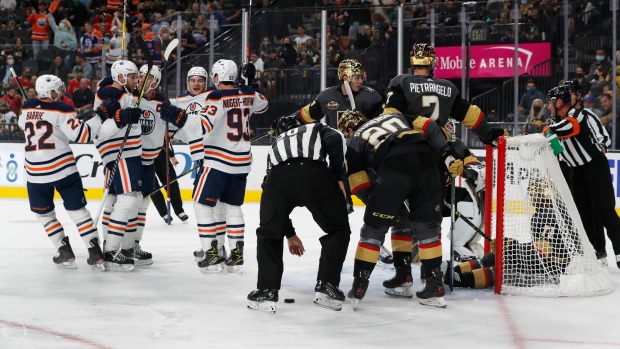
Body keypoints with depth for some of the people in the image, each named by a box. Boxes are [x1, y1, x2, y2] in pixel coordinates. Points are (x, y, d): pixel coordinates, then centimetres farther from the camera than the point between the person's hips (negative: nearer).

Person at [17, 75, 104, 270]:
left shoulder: (27, 108, 6)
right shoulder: (60, 110, -11)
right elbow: (82, 135, -19)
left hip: (35, 173, 3)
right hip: (63, 169, -3)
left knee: (44, 213, 18)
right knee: (77, 210, 4)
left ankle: (65, 253, 12)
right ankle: (95, 254, -1)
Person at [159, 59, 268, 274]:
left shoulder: (216, 98, -15)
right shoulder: (248, 95, 5)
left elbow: (203, 125, -27)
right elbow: (262, 106, 26)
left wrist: (178, 117, -32)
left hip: (218, 161, -7)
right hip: (242, 162, 7)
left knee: (203, 204, 3)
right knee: (232, 206, 15)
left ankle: (211, 254, -2)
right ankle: (236, 254, 12)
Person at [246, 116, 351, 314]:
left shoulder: (277, 146, 43)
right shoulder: (318, 129, 37)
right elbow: (335, 140, 8)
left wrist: (289, 234, 53)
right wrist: (338, 178, 7)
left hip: (279, 176, 2)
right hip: (316, 175, -2)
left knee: (268, 234, 26)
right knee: (338, 230, 21)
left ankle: (266, 291, 21)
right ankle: (326, 287, 15)